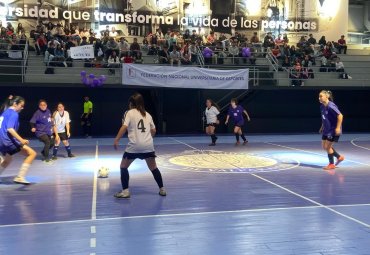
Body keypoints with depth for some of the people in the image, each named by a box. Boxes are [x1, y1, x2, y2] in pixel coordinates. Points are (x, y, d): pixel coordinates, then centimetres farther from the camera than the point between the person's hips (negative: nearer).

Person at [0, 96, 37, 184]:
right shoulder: (14, 114, -10)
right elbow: (10, 129, -22)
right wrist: (21, 140, -30)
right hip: (8, 140, -10)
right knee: (32, 153, -13)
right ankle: (20, 177, -20)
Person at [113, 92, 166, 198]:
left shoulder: (129, 113, 1)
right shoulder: (147, 114, 14)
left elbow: (124, 127, -13)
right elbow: (153, 130, 17)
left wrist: (116, 140, -12)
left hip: (134, 146, -4)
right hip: (148, 146, 4)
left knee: (123, 166, 12)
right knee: (153, 167, 18)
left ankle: (125, 191, 7)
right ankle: (162, 189, 20)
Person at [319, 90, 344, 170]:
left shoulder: (331, 106, -23)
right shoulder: (322, 106, 3)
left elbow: (340, 116, -23)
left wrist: (338, 128, -25)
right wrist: (322, 126, 18)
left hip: (333, 130, -9)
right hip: (326, 130, 9)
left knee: (327, 146, -2)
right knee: (324, 147, 12)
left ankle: (331, 164, 16)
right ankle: (339, 157, 31)